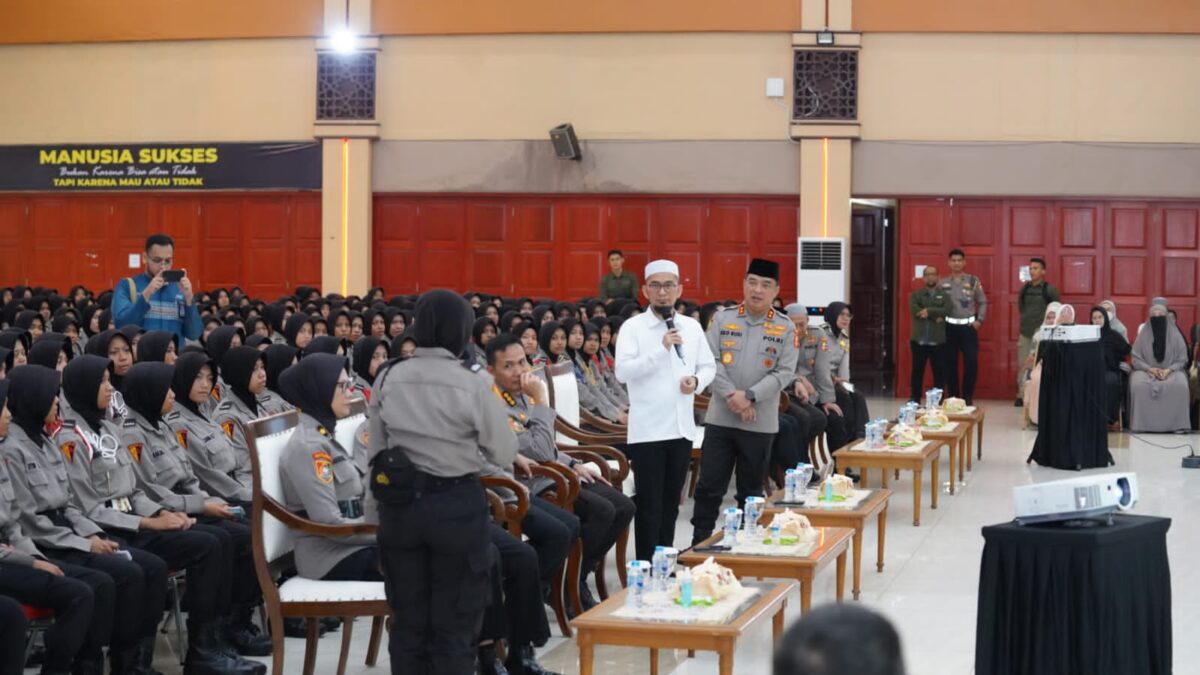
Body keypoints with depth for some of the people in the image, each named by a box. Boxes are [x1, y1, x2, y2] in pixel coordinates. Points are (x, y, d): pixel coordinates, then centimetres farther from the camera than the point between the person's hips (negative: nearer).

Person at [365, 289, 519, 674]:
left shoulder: (388, 380, -1)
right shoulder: (472, 386, -12)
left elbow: (375, 453, 5)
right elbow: (504, 454, -3)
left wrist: (376, 511, 14)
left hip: (399, 503, 3)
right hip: (456, 505, -3)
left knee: (408, 621, 13)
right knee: (454, 625, 5)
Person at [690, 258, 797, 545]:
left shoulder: (785, 327, 1)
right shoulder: (722, 318, 3)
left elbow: (785, 372, -5)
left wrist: (749, 396, -16)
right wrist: (731, 395, -15)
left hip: (761, 423, 0)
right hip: (720, 418, 0)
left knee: (751, 490, 10)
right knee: (709, 485, 2)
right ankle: (700, 542, 11)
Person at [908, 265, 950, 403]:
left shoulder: (944, 295, 8)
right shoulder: (916, 294, 8)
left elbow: (946, 310, -10)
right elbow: (914, 310, -11)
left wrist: (929, 311, -15)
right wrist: (935, 316, -14)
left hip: (938, 341, 0)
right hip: (919, 340, 0)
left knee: (939, 371, 4)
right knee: (917, 371, 6)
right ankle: (914, 400, 12)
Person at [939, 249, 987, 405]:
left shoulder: (973, 281, 3)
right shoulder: (942, 283, 4)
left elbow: (983, 302, 7)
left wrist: (979, 320, -1)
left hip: (969, 326, 0)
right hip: (949, 326, 0)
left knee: (972, 361, -6)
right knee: (950, 363, 2)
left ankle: (968, 396, 4)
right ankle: (953, 396, 11)